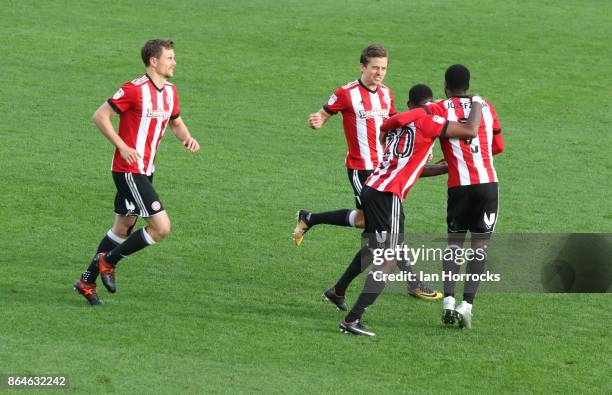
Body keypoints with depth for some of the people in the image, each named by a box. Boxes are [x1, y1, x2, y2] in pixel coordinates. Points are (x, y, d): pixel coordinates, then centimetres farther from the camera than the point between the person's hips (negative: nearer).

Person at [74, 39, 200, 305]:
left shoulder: (170, 93, 9)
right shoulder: (134, 90, -16)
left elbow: (176, 123, 25)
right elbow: (100, 116, -13)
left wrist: (187, 138, 3)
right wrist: (123, 146, -20)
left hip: (145, 171, 9)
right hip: (129, 170, -9)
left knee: (123, 228, 14)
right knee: (161, 226, -12)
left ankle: (87, 281, 24)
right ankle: (108, 261, 3)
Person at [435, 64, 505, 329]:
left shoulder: (440, 109, 3)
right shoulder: (486, 107, 13)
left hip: (459, 185, -1)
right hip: (488, 183, 1)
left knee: (454, 241, 13)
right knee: (480, 244, 6)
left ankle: (448, 299, -2)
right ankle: (467, 303, -4)